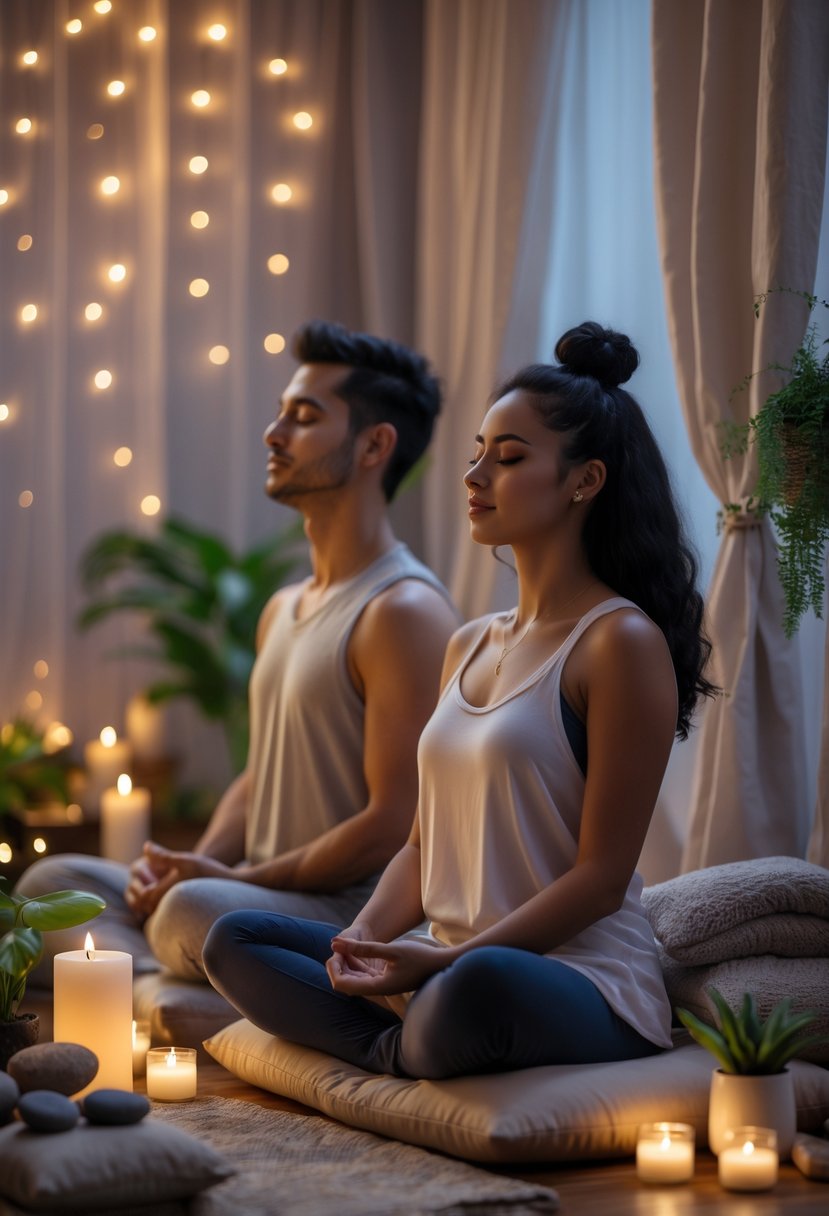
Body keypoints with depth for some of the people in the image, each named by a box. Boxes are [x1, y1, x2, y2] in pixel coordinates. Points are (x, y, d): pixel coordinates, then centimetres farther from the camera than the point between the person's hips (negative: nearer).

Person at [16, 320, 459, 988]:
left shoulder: (404, 611, -13)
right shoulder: (283, 609, 18)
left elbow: (394, 828, -18)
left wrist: (230, 880, -14)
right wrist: (192, 866, 2)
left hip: (353, 911, -10)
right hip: (263, 897, 10)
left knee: (194, 912, -36)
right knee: (51, 881, 4)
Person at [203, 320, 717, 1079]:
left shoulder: (621, 643, -9)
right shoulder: (471, 646, 16)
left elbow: (601, 879, -14)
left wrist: (445, 959, -20)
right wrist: (361, 944, -4)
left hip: (584, 983, -7)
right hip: (447, 966, 8)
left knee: (480, 984, -40)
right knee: (235, 941, -4)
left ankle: (404, 1052, -7)